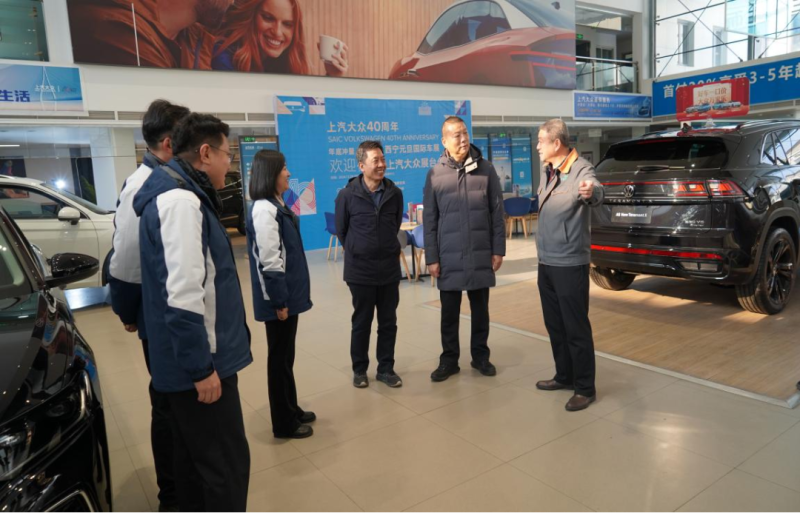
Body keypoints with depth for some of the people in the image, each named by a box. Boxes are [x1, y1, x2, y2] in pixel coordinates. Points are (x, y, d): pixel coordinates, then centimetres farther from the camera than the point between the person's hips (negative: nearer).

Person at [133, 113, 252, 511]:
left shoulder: (174, 194, 13)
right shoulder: (181, 199, -19)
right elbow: (183, 295, -26)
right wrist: (201, 365, -21)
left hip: (189, 358, 10)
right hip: (198, 361, -10)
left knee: (196, 460, 21)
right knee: (226, 465, 1)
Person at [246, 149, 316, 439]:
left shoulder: (276, 205, 12)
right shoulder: (265, 210, -19)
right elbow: (269, 262, -22)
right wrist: (279, 301, -19)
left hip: (288, 293, 9)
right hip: (279, 297, -9)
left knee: (285, 355, 18)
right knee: (280, 358, 3)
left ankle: (291, 410, 32)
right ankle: (284, 423, 17)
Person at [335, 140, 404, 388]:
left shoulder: (395, 193, -3)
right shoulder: (347, 195, -11)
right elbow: (341, 230, 3)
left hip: (389, 268, 3)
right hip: (360, 270, -2)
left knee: (388, 322, 10)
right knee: (361, 322, 10)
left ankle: (386, 368, 24)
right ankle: (359, 369, 24)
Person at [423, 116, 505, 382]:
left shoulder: (486, 169, 0)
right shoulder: (435, 174, -1)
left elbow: (497, 213, 2)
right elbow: (430, 220, 0)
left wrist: (498, 249, -1)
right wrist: (431, 258, -3)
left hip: (481, 255, 1)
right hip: (449, 257, 0)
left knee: (480, 309, 13)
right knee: (449, 312, 9)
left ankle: (480, 356, 29)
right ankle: (449, 359, 24)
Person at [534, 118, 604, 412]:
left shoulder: (580, 169, -16)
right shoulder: (547, 171, 9)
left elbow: (596, 191, -38)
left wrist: (590, 192, -61)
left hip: (570, 264, -8)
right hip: (546, 261, 8)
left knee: (576, 327, 0)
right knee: (554, 325, 17)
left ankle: (585, 388, 14)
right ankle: (564, 376, 32)